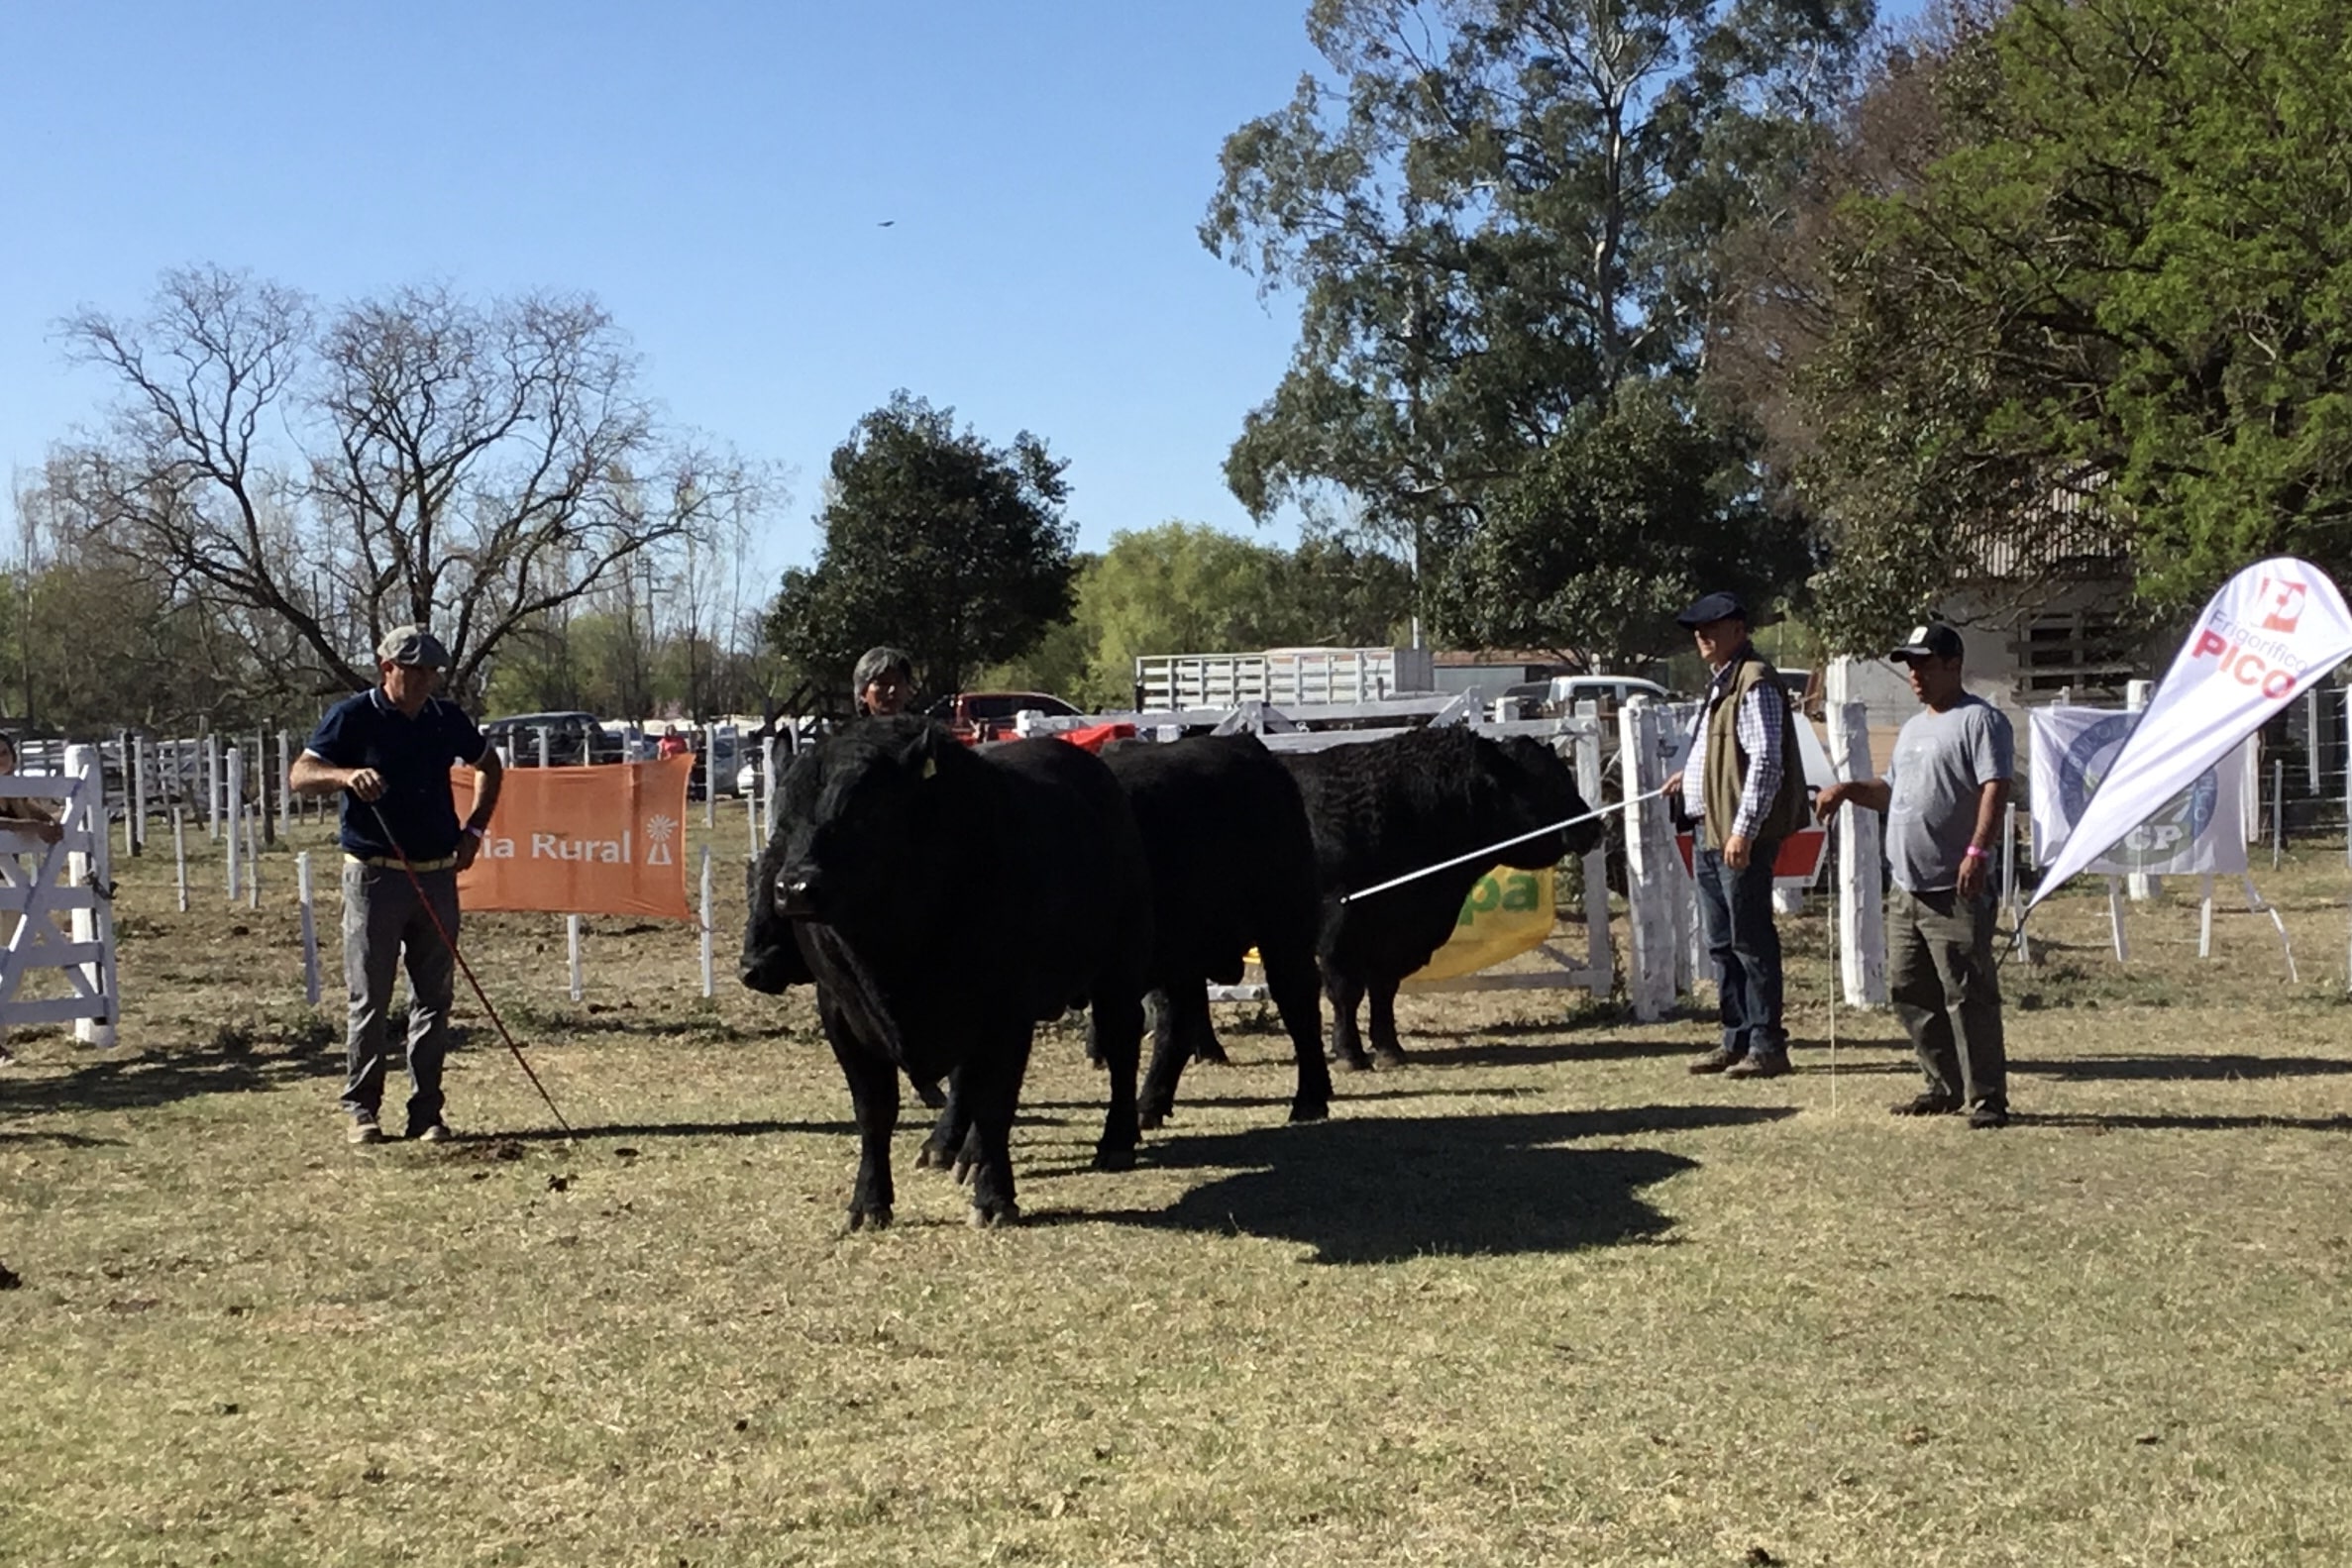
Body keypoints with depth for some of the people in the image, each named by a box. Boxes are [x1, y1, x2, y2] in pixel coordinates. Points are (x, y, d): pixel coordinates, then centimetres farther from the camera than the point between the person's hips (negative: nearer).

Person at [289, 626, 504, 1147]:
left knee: (434, 997, 5)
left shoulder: (446, 718, 9)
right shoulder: (353, 717, -4)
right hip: (373, 875, -4)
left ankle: (426, 1112, 11)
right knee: (369, 1000, 0)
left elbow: (489, 766, 25)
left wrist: (473, 830, 14)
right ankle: (361, 1109, 8)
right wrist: (345, 774, -31)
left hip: (437, 875, 4)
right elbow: (299, 774, -11)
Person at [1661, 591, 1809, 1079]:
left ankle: (1766, 1046, -2)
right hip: (1707, 830, 10)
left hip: (1741, 835, -10)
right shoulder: (1720, 682, 18)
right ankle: (1736, 1040, 20)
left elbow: (1765, 763, -20)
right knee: (1721, 943, 13)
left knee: (1751, 941, -6)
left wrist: (1743, 830, -23)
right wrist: (1691, 777, 18)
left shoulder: (1755, 683, -13)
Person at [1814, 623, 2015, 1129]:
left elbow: (1995, 788, -18)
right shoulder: (1913, 728, 22)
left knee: (1967, 995, -8)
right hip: (1906, 891, 10)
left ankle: (1987, 1097, -4)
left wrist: (1978, 850, -29)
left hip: (1957, 892, -9)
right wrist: (1848, 791, 15)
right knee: (1908, 992, 12)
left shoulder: (1980, 720, -7)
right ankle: (1945, 1086, 22)